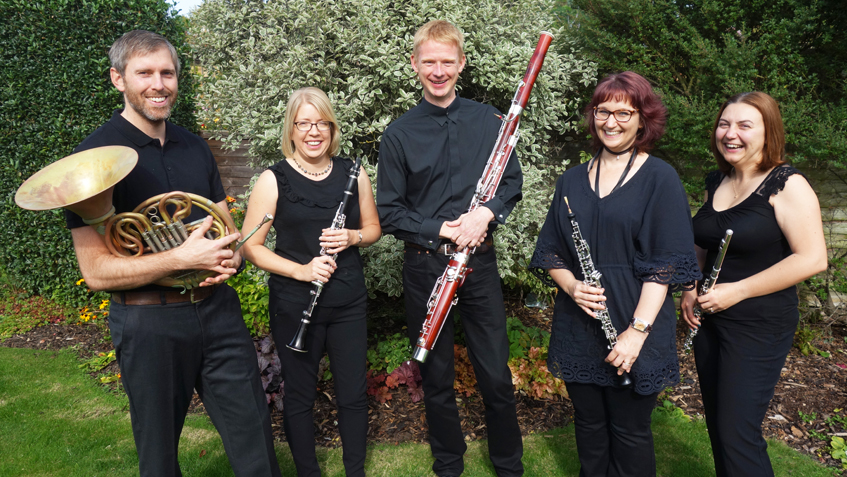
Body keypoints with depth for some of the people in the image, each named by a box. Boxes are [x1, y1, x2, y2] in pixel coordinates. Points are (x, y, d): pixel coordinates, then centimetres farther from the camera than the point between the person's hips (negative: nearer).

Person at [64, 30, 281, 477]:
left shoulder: (195, 148, 8)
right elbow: (96, 271, -15)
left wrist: (229, 256, -6)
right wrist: (183, 258, -25)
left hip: (218, 309, 5)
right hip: (149, 323, -4)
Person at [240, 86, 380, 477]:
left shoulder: (353, 174, 3)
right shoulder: (273, 180, -6)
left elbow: (373, 229, 13)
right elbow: (250, 246, -6)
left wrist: (352, 237, -10)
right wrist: (300, 270, -19)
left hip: (349, 299, 3)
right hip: (294, 304, -2)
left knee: (354, 392, 12)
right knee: (300, 394, 10)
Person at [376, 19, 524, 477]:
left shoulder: (489, 120, 3)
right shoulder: (399, 134, -2)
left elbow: (512, 182, 8)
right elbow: (388, 212, -2)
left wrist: (487, 212, -13)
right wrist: (441, 230, -15)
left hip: (480, 262, 1)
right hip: (424, 268, -1)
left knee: (496, 376, 8)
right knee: (436, 378, 12)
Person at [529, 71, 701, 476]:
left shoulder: (660, 178, -4)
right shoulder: (572, 180, 8)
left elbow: (666, 265, -9)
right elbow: (549, 253, 9)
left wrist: (638, 329, -17)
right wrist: (571, 286, -11)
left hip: (635, 331, -3)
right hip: (577, 331, 4)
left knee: (630, 432, 9)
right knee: (588, 425, 16)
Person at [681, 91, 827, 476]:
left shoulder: (787, 185, -13)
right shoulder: (716, 183, 8)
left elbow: (813, 259, -20)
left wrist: (737, 291, -19)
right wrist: (690, 289, 5)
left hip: (760, 325, -7)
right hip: (708, 320, 7)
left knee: (738, 436, -4)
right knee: (717, 427, 17)